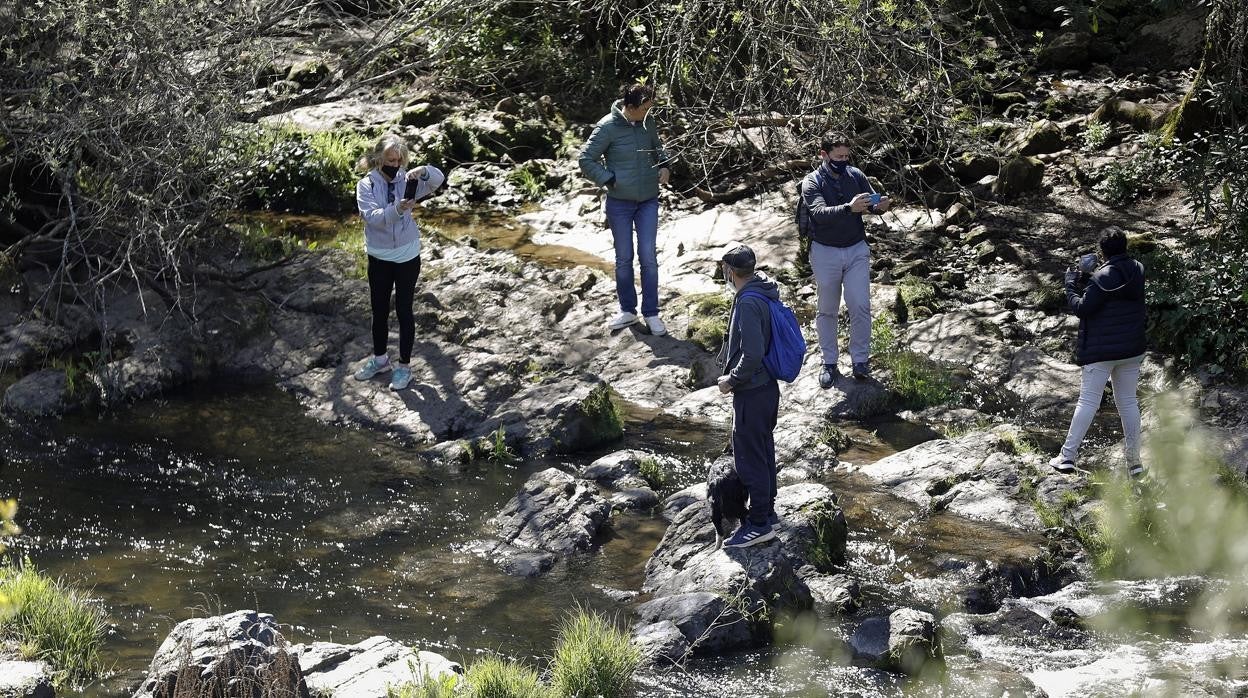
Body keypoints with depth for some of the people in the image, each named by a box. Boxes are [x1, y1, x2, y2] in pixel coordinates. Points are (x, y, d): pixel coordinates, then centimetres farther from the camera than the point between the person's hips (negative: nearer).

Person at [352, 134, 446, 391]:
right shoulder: (366, 185, -8)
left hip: (407, 257, -1)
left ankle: (404, 366, 16)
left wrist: (423, 170, -38)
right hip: (379, 258, 1)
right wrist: (397, 210, -40)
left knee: (404, 311, 6)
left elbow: (438, 179, -17)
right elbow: (371, 217, -22)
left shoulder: (407, 180, -5)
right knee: (379, 311, 15)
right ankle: (380, 358, 33)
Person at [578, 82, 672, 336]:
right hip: (619, 203, -3)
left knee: (648, 257, 2)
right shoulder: (607, 127, -16)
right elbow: (586, 160, -10)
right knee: (624, 258, 9)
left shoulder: (648, 122, -2)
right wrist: (610, 180, -16)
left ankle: (651, 314, 11)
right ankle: (627, 310, 24)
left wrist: (664, 165, -1)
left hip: (648, 201, 3)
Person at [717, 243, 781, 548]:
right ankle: (768, 511, 33)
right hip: (767, 386, 10)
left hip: (751, 394, -10)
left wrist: (730, 380, -15)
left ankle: (759, 523, 10)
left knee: (750, 459, 2)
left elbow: (752, 355, -30)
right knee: (764, 451, 20)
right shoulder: (764, 291, 4)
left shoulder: (748, 304, -26)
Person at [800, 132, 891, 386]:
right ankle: (829, 363, 20)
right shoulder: (812, 182, -12)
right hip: (825, 253, -2)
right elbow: (820, 213, -28)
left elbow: (872, 201, 0)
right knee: (827, 310, 9)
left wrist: (880, 205, -25)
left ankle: (860, 361, 11)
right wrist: (849, 208, -45)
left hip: (856, 250, 2)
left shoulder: (855, 175, -2)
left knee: (861, 307, -2)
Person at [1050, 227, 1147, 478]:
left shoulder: (1103, 277, -18)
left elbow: (1082, 307, -16)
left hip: (1102, 350, -6)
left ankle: (1068, 455, -3)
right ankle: (1134, 462, 12)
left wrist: (1070, 285, -3)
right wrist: (1088, 280, 12)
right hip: (1132, 349, 6)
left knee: (1088, 401, -3)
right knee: (1128, 402, 11)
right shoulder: (1138, 271, 4)